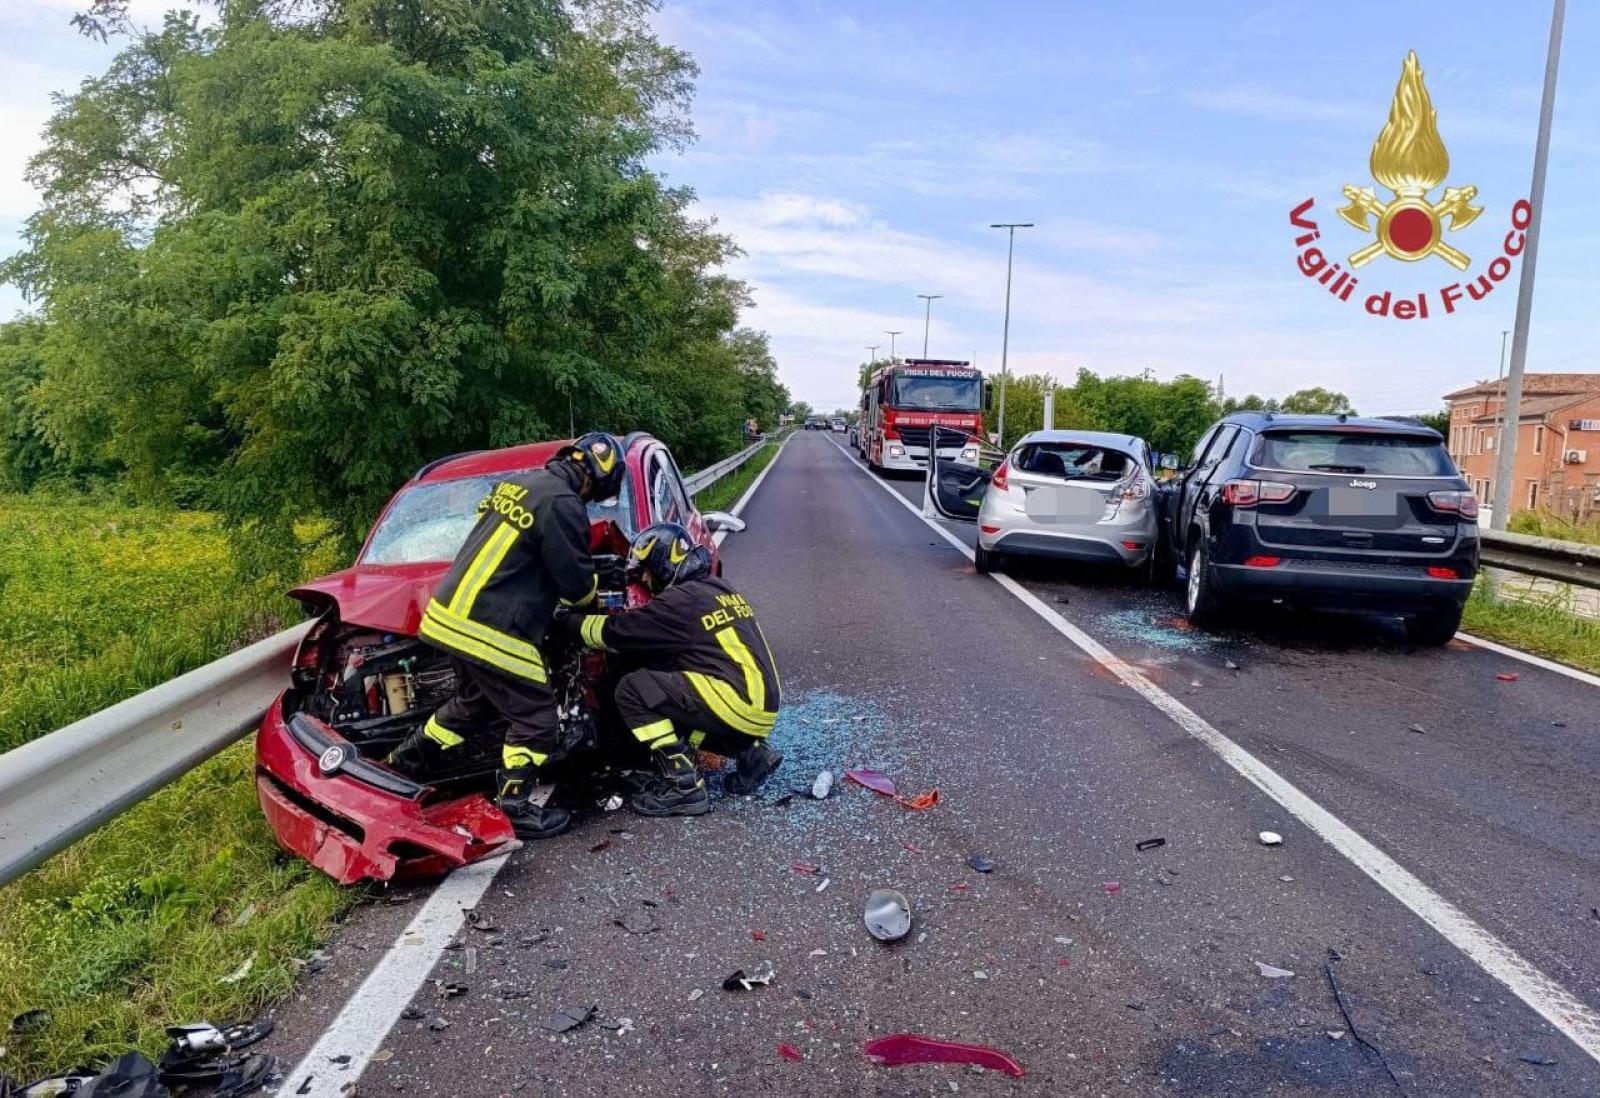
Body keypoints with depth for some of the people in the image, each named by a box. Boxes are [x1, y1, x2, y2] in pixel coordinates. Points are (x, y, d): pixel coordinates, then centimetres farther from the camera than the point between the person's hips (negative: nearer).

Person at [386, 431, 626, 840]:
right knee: (536, 719, 5)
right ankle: (514, 810, 11)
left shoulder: (516, 483, 12)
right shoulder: (562, 504, -18)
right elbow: (577, 586, -12)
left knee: (476, 702, 30)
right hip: (490, 631, -10)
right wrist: (593, 586, 11)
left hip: (453, 614, 10)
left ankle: (409, 759, 41)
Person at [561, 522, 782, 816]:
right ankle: (750, 752, 16)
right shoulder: (718, 588, 17)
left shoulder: (681, 600, -10)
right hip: (760, 707, 10)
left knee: (633, 690, -9)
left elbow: (612, 632, -5)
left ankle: (683, 784, -11)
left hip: (737, 702, -10)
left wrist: (568, 620, 11)